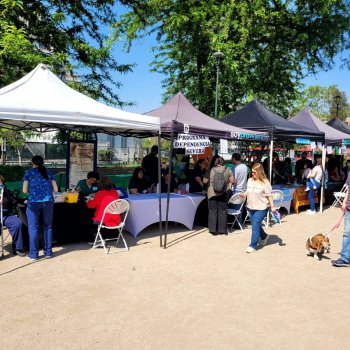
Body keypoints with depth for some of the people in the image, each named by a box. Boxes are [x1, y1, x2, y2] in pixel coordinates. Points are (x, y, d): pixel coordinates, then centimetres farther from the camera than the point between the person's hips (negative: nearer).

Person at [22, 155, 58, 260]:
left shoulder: (28, 172, 10)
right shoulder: (48, 172, 15)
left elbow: (25, 190, 5)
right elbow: (55, 189, 12)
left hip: (33, 202, -2)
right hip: (48, 201, 2)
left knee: (33, 228, 4)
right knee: (48, 226, 11)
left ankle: (33, 254, 6)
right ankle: (48, 252, 15)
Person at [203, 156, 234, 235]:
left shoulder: (210, 170, -7)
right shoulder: (227, 170, -3)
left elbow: (205, 181, -4)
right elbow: (232, 180, 0)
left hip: (212, 193, -1)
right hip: (224, 193, 1)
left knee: (212, 211, 7)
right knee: (222, 211, 9)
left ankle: (213, 229, 8)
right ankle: (222, 230, 12)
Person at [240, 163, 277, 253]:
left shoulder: (265, 182, -12)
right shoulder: (250, 180, 7)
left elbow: (269, 195, -11)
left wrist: (272, 206, -15)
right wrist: (244, 194, -3)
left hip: (261, 208, -7)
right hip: (251, 207, 7)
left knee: (255, 225, -10)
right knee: (255, 225, 16)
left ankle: (253, 245, -2)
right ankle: (264, 236, 42)